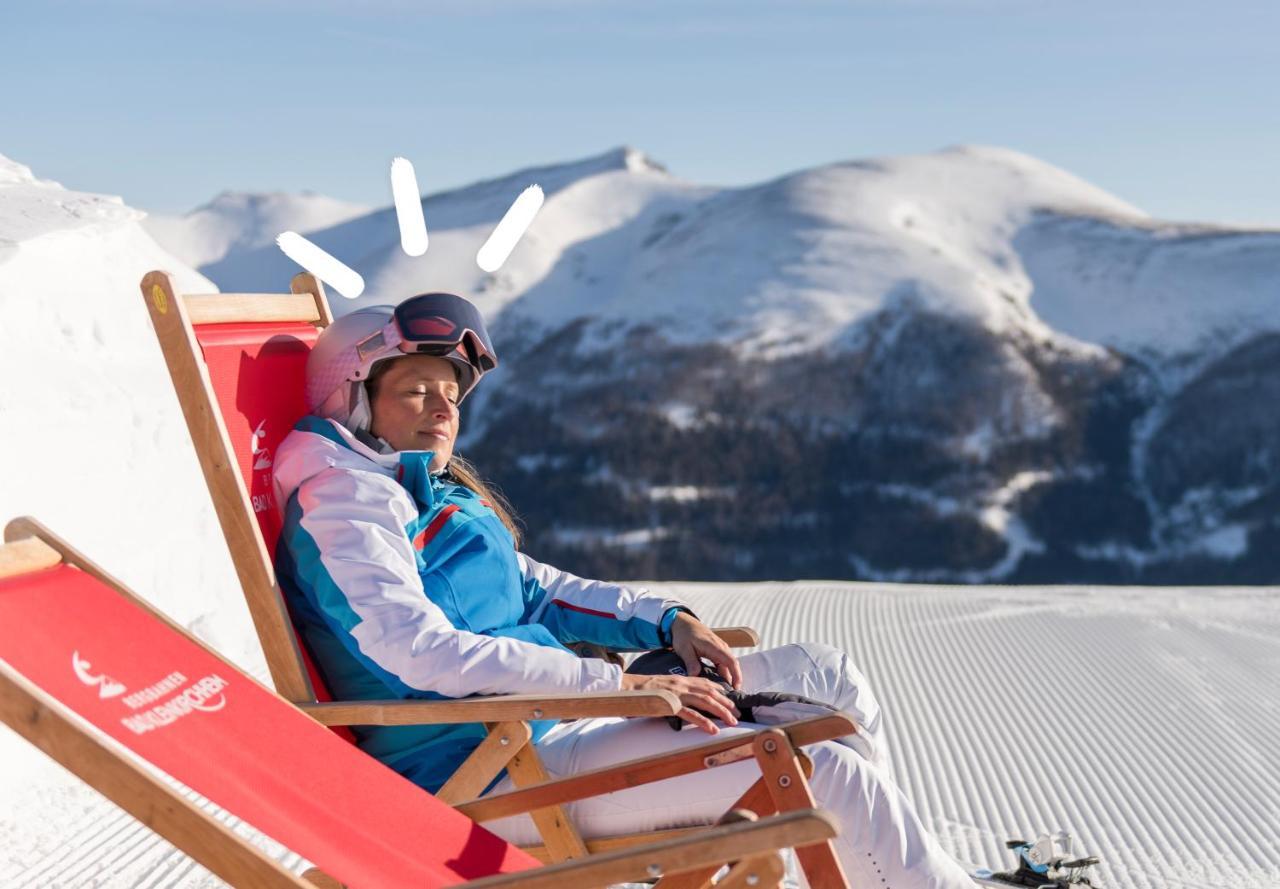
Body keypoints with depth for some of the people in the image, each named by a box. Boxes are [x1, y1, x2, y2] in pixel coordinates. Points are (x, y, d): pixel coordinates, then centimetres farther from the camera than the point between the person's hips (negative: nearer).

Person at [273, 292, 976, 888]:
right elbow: (424, 653, -23)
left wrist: (666, 620, 7)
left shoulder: (435, 493, 20)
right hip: (487, 770, -10)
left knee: (828, 675, 10)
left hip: (552, 721, 10)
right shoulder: (342, 500, -10)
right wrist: (623, 684, -25)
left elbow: (532, 589, 25)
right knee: (820, 768, -19)